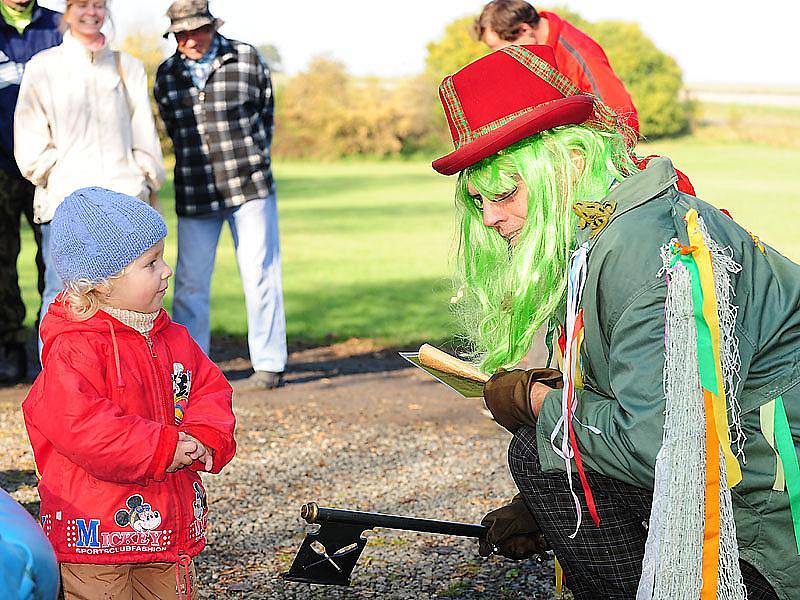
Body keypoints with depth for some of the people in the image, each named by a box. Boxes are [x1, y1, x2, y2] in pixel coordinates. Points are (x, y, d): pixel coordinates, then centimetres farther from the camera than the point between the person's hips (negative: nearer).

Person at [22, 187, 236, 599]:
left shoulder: (172, 339, 9)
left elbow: (210, 389, 12)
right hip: (95, 530, -7)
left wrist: (205, 438, -10)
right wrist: (162, 449, -22)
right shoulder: (73, 349, -16)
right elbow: (78, 425, -26)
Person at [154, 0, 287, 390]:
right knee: (190, 280, 2)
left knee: (260, 273, 0)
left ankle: (268, 364, 7)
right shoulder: (167, 75, 6)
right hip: (195, 193, 2)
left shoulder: (247, 59, 1)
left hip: (250, 186, -2)